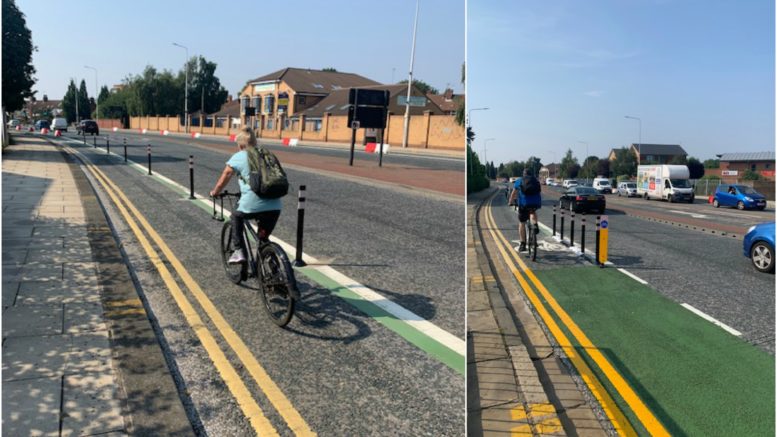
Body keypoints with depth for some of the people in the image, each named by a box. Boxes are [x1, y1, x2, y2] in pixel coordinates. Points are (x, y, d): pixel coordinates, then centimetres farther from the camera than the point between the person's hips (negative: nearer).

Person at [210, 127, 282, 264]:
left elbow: (222, 182, 13)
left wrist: (214, 192, 33)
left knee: (236, 216, 29)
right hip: (274, 207, 3)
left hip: (252, 206, -3)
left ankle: (239, 251, 18)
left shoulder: (238, 157, 8)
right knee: (263, 238, 22)